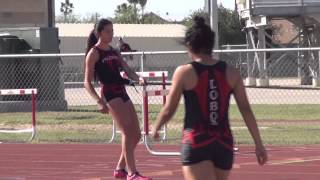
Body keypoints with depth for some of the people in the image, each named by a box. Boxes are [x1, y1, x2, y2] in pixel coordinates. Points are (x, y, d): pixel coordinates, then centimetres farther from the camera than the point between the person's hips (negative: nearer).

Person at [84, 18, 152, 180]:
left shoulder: (114, 52, 18)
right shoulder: (94, 53, -2)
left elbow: (127, 70, 8)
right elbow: (87, 82, -6)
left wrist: (138, 79, -14)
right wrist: (99, 101, -19)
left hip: (122, 94, 8)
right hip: (110, 94, -8)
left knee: (136, 135, 7)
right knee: (127, 132, -18)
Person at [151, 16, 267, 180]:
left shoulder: (184, 72, -4)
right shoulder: (231, 73, 5)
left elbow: (169, 110, 3)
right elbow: (246, 110, 2)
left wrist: (155, 128, 22)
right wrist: (258, 144, 6)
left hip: (196, 143, -4)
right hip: (224, 144, 5)